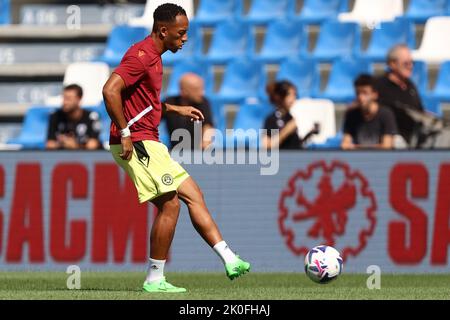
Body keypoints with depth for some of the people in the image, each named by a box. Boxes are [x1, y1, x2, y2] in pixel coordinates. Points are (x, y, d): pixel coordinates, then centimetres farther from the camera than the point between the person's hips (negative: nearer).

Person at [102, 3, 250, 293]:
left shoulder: (153, 57, 18)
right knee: (170, 203, -10)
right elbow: (110, 90, -26)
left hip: (148, 143, 11)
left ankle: (229, 259, 6)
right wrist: (124, 134, -24)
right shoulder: (142, 56, -15)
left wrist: (175, 109, 21)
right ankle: (155, 280, -3)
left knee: (193, 194, 7)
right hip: (136, 143, -11)